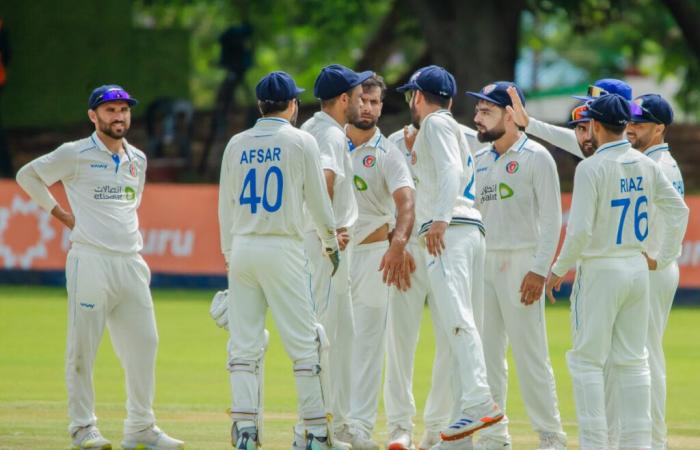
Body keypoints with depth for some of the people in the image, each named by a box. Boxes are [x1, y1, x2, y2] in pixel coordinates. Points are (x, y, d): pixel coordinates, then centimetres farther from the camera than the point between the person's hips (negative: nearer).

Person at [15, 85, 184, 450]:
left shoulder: (137, 159, 16)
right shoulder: (75, 155, -2)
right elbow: (28, 175, 4)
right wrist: (61, 214, 1)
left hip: (131, 264, 6)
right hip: (91, 263, -6)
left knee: (143, 344, 3)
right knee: (83, 347, -4)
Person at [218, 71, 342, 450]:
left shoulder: (236, 144, 9)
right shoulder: (300, 142, -2)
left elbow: (225, 206, 12)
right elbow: (317, 199, 1)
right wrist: (331, 242, 16)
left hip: (242, 248, 4)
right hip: (283, 248, -4)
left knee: (244, 343, 4)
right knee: (303, 341, 0)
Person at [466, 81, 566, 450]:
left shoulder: (536, 157, -6)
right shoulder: (481, 160, 15)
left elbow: (551, 219, -10)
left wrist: (539, 270, -18)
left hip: (521, 263, -7)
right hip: (484, 262, 7)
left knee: (529, 352, -8)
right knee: (486, 352, 7)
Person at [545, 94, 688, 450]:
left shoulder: (592, 168, -15)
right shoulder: (645, 165, 5)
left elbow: (580, 229, -19)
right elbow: (678, 210, 10)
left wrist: (559, 270, -7)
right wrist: (663, 258, 17)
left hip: (600, 270, -6)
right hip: (638, 268, 6)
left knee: (587, 360, 0)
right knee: (632, 360, 10)